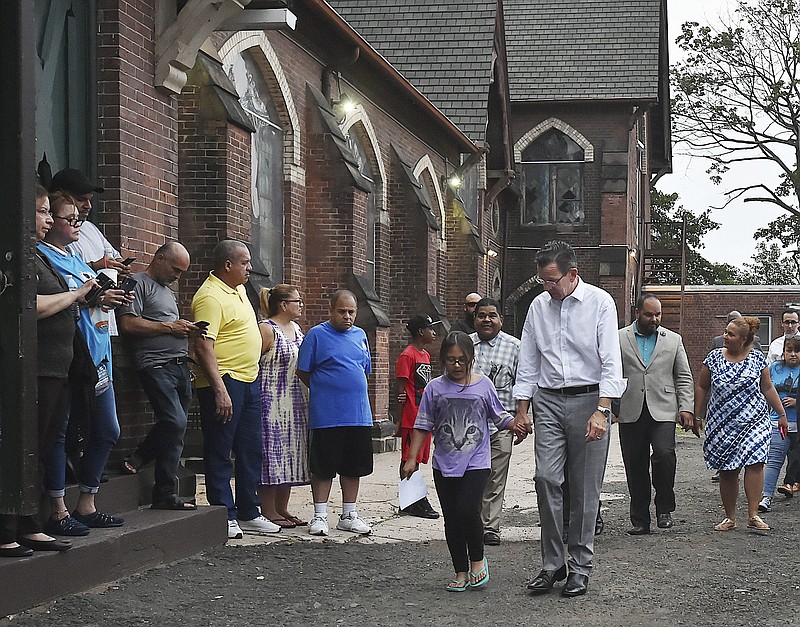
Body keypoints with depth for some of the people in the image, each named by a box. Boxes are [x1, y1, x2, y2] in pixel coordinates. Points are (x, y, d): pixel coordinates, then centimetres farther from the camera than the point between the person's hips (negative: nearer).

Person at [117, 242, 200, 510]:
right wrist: (170, 327, -10)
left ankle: (165, 495, 5)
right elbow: (128, 324, -13)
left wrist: (187, 330, 14)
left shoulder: (168, 291, 27)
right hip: (157, 366, -9)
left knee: (176, 427, 3)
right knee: (175, 421, -20)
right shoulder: (139, 283, -1)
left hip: (180, 366, 9)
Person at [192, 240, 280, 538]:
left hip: (249, 381, 10)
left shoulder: (238, 289, 14)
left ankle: (248, 513, 21)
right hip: (224, 383, -10)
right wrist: (220, 390, -28)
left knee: (250, 451, 13)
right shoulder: (210, 297, -16)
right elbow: (203, 347, -23)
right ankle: (224, 516, 3)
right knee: (219, 452, -2)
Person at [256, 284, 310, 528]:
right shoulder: (266, 330, -11)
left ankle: (282, 508, 17)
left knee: (290, 455, 10)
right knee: (272, 454, -6)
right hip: (272, 404, -9)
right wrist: (257, 400, -20)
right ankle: (268, 510, -1)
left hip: (295, 405, 9)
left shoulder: (296, 329, 16)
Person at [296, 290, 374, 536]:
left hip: (359, 414, 5)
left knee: (353, 467, 10)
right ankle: (320, 516, 11)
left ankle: (349, 515, 20)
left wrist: (352, 390, 13)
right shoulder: (316, 335, -4)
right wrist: (324, 391, 2)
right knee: (323, 467, 1)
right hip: (326, 416, -5)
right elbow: (303, 372, -2)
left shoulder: (360, 335, 12)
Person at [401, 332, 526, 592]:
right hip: (444, 464, 2)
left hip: (477, 462, -2)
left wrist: (515, 424, -11)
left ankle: (477, 559, 8)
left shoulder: (483, 385, 1)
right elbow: (423, 425, 5)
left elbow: (499, 416, 9)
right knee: (451, 519, 6)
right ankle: (461, 572, 18)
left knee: (467, 510, -17)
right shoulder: (435, 388, 2)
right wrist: (412, 458, 2)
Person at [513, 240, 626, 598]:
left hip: (589, 398, -3)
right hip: (548, 401, 4)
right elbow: (528, 363, 15)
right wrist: (521, 410, 10)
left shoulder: (600, 303, -5)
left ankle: (580, 567, 8)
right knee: (546, 478, -7)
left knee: (585, 489, 0)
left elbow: (611, 361, -11)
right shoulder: (538, 306, 9)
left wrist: (601, 411, -19)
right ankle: (552, 564, 1)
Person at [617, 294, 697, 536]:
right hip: (630, 414, 0)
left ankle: (665, 509, -3)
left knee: (664, 454, -21)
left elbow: (684, 378, 12)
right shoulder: (619, 339, 7)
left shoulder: (673, 340, 12)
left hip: (662, 411, 0)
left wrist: (686, 408, 2)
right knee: (635, 468, 2)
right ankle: (640, 520, 12)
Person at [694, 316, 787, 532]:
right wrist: (698, 415, 9)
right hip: (722, 424, 1)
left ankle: (753, 516, -12)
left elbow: (768, 388, 11)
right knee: (727, 471, 2)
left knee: (754, 464, -15)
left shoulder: (757, 358, 3)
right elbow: (701, 387, 10)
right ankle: (730, 518, 13)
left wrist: (781, 413, 10)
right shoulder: (715, 357, 3)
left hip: (754, 422, -1)